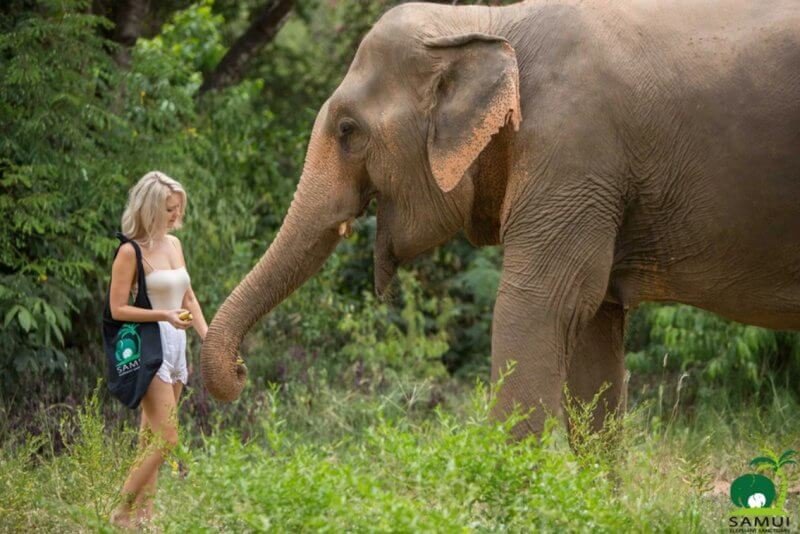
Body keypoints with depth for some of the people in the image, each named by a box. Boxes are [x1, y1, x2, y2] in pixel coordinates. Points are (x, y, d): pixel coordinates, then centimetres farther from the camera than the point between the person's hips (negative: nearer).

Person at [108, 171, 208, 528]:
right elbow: (117, 309, -12)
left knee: (152, 439, 9)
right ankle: (122, 512, -3)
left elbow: (189, 299, 18)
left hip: (176, 345, 8)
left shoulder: (173, 243, 11)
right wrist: (164, 315, -21)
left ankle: (143, 514, 13)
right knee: (166, 439, -12)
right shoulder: (131, 251, -11)